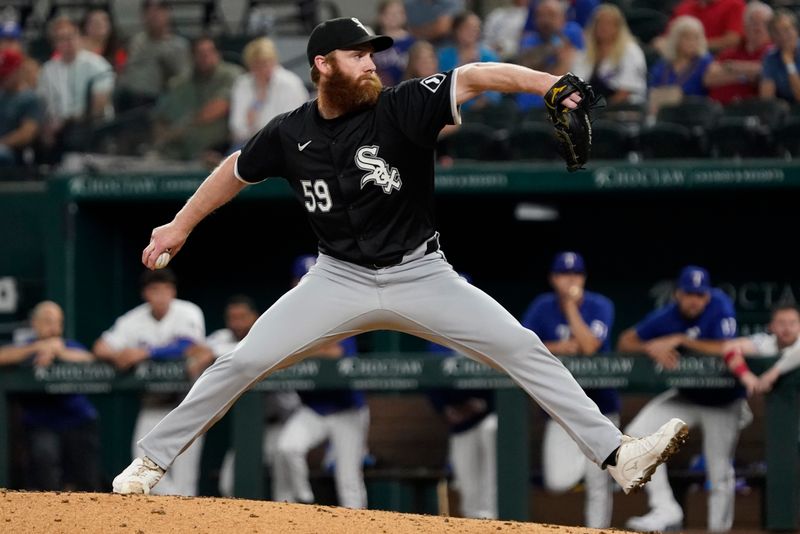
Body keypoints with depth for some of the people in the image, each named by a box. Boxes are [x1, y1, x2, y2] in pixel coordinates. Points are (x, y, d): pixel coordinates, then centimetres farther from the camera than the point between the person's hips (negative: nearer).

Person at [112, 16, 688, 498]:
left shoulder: (402, 108, -14)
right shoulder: (290, 134, -5)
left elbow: (475, 77, -27)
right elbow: (236, 171, 14)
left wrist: (548, 84, -43)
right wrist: (181, 225, 21)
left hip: (421, 276, -1)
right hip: (340, 279, 1)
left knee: (523, 348, -12)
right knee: (241, 363, -6)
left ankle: (616, 455, -11)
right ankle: (153, 460, 9)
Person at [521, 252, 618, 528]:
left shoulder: (599, 306, -9)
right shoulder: (543, 307, -1)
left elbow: (589, 346, -23)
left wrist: (571, 306, -20)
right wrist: (557, 348, -18)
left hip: (599, 401, -2)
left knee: (598, 483, -4)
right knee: (558, 481, -8)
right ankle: (583, 455, 26)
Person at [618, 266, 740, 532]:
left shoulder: (720, 305, -18)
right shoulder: (666, 317, -11)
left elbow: (725, 349, -28)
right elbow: (625, 342, -4)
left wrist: (678, 340, -26)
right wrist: (651, 348, -25)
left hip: (722, 400, -3)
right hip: (685, 395, 3)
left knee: (720, 475, -2)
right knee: (636, 435, -15)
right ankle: (665, 510, -12)